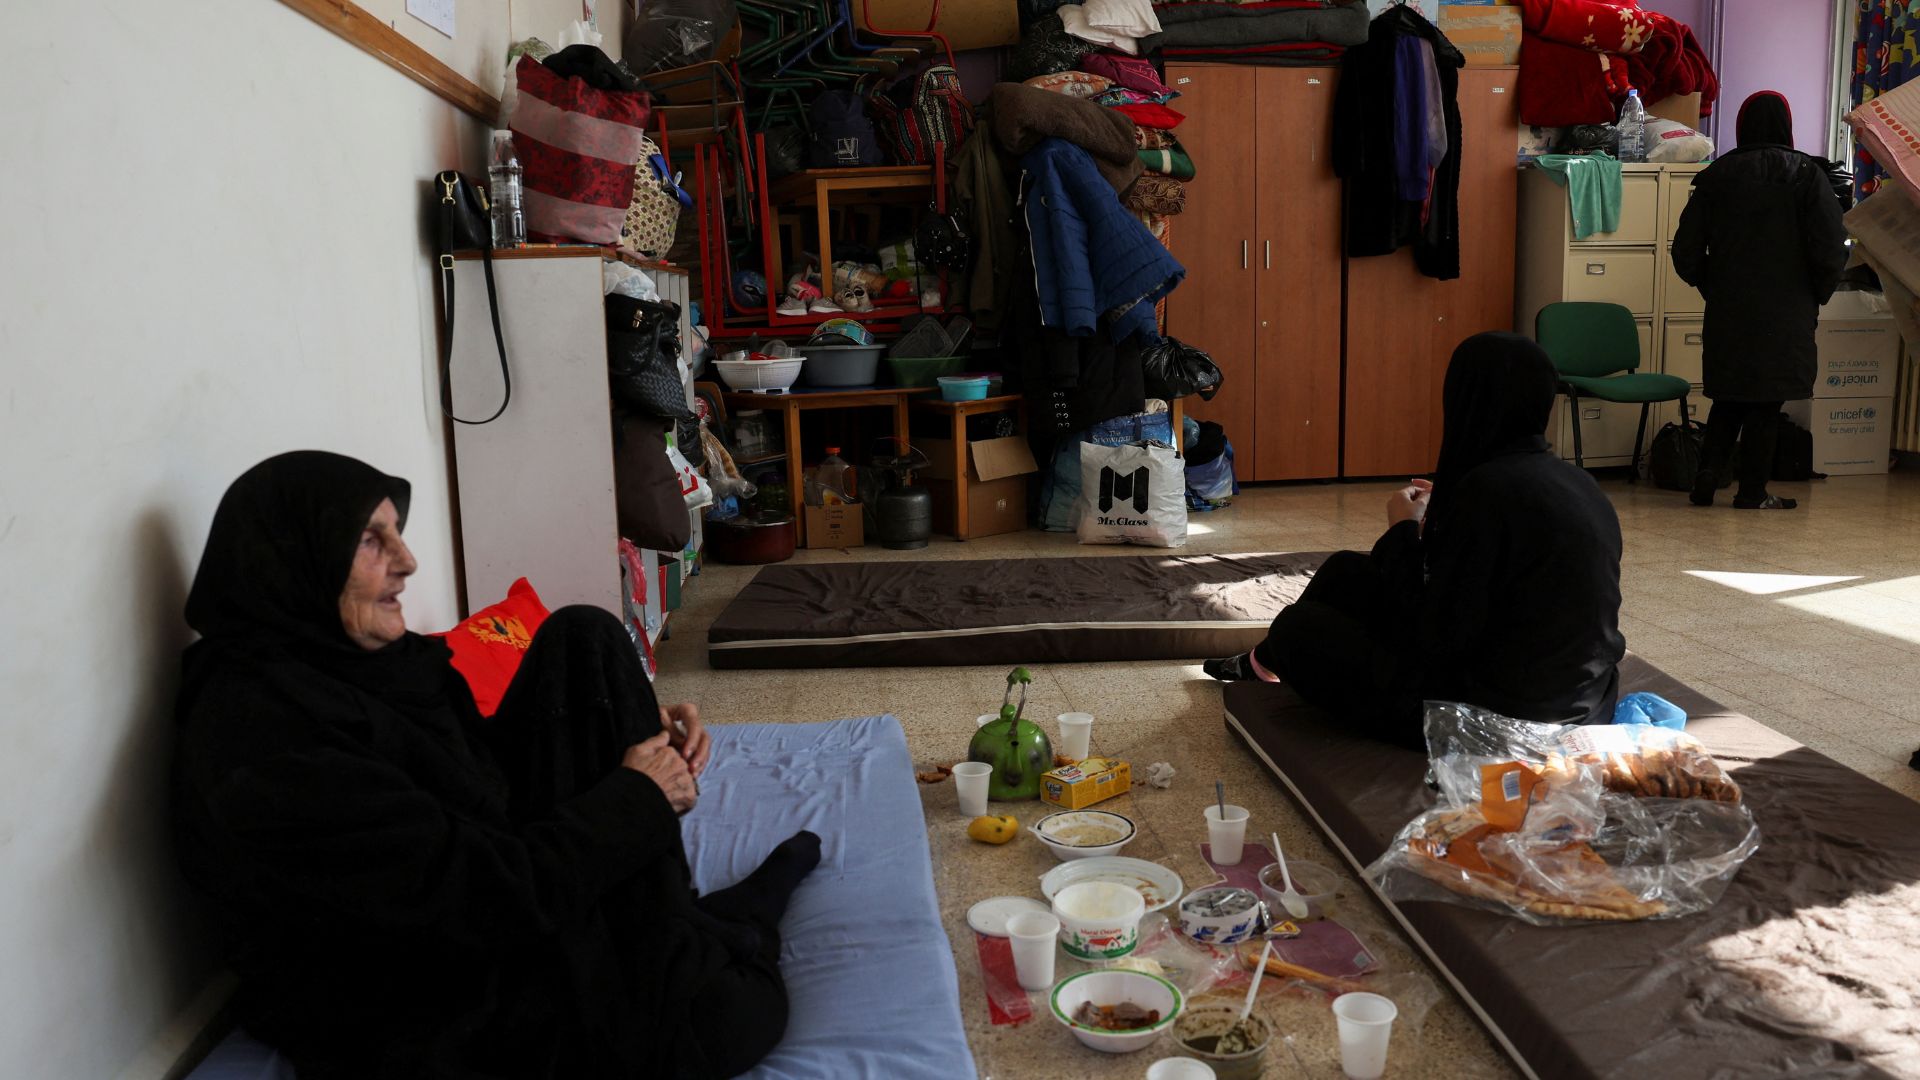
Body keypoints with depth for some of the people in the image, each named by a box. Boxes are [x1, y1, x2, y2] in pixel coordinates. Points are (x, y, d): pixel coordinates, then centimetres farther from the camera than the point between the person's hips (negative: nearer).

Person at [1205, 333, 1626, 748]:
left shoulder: (1488, 486, -24)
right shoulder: (1575, 482, 3)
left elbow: (1434, 640, -22)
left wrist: (1405, 531, -9)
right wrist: (1441, 514, 13)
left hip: (1495, 716, -8)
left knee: (1297, 627, 11)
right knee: (1346, 571, 19)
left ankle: (1271, 662, 47)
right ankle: (1267, 662, 45)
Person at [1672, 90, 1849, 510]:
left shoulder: (1716, 175, 2)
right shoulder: (1806, 175, -5)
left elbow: (1686, 250, 3)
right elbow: (1831, 249, -10)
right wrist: (1818, 295, 6)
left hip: (1726, 309, 3)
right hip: (1785, 313, -2)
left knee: (1728, 399, 14)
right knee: (1767, 403, 5)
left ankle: (1706, 479, 8)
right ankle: (1753, 492, 9)